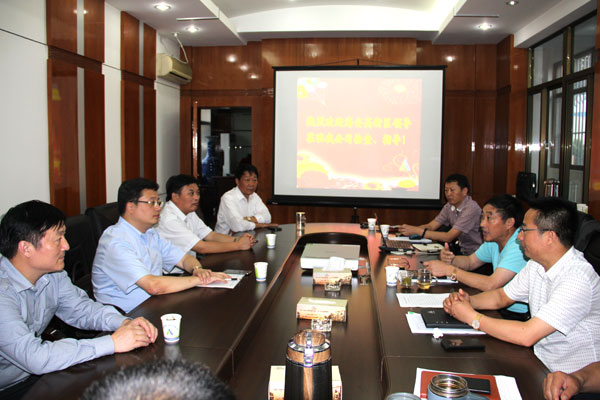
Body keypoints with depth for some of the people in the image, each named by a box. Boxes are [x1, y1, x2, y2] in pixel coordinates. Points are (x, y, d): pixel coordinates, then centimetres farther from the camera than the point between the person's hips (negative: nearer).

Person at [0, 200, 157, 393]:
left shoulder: (53, 274, -3)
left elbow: (81, 308, 5)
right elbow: (34, 357, -34)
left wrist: (124, 322, -15)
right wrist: (112, 343, -32)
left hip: (37, 374, 7)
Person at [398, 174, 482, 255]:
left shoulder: (471, 209, -20)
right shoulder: (450, 206, 4)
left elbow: (448, 237, -25)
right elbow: (430, 226, 1)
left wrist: (417, 231, -28)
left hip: (475, 255, -6)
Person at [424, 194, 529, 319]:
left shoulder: (519, 245, -24)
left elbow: (491, 285, -30)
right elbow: (470, 261, 17)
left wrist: (449, 270, -24)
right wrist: (450, 260, -7)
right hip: (502, 308, 7)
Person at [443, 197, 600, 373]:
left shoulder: (578, 278, -26)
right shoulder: (536, 264, 1)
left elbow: (527, 335, -29)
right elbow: (502, 296, 15)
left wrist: (472, 317, -19)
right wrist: (468, 300, -5)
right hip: (540, 362, 7)